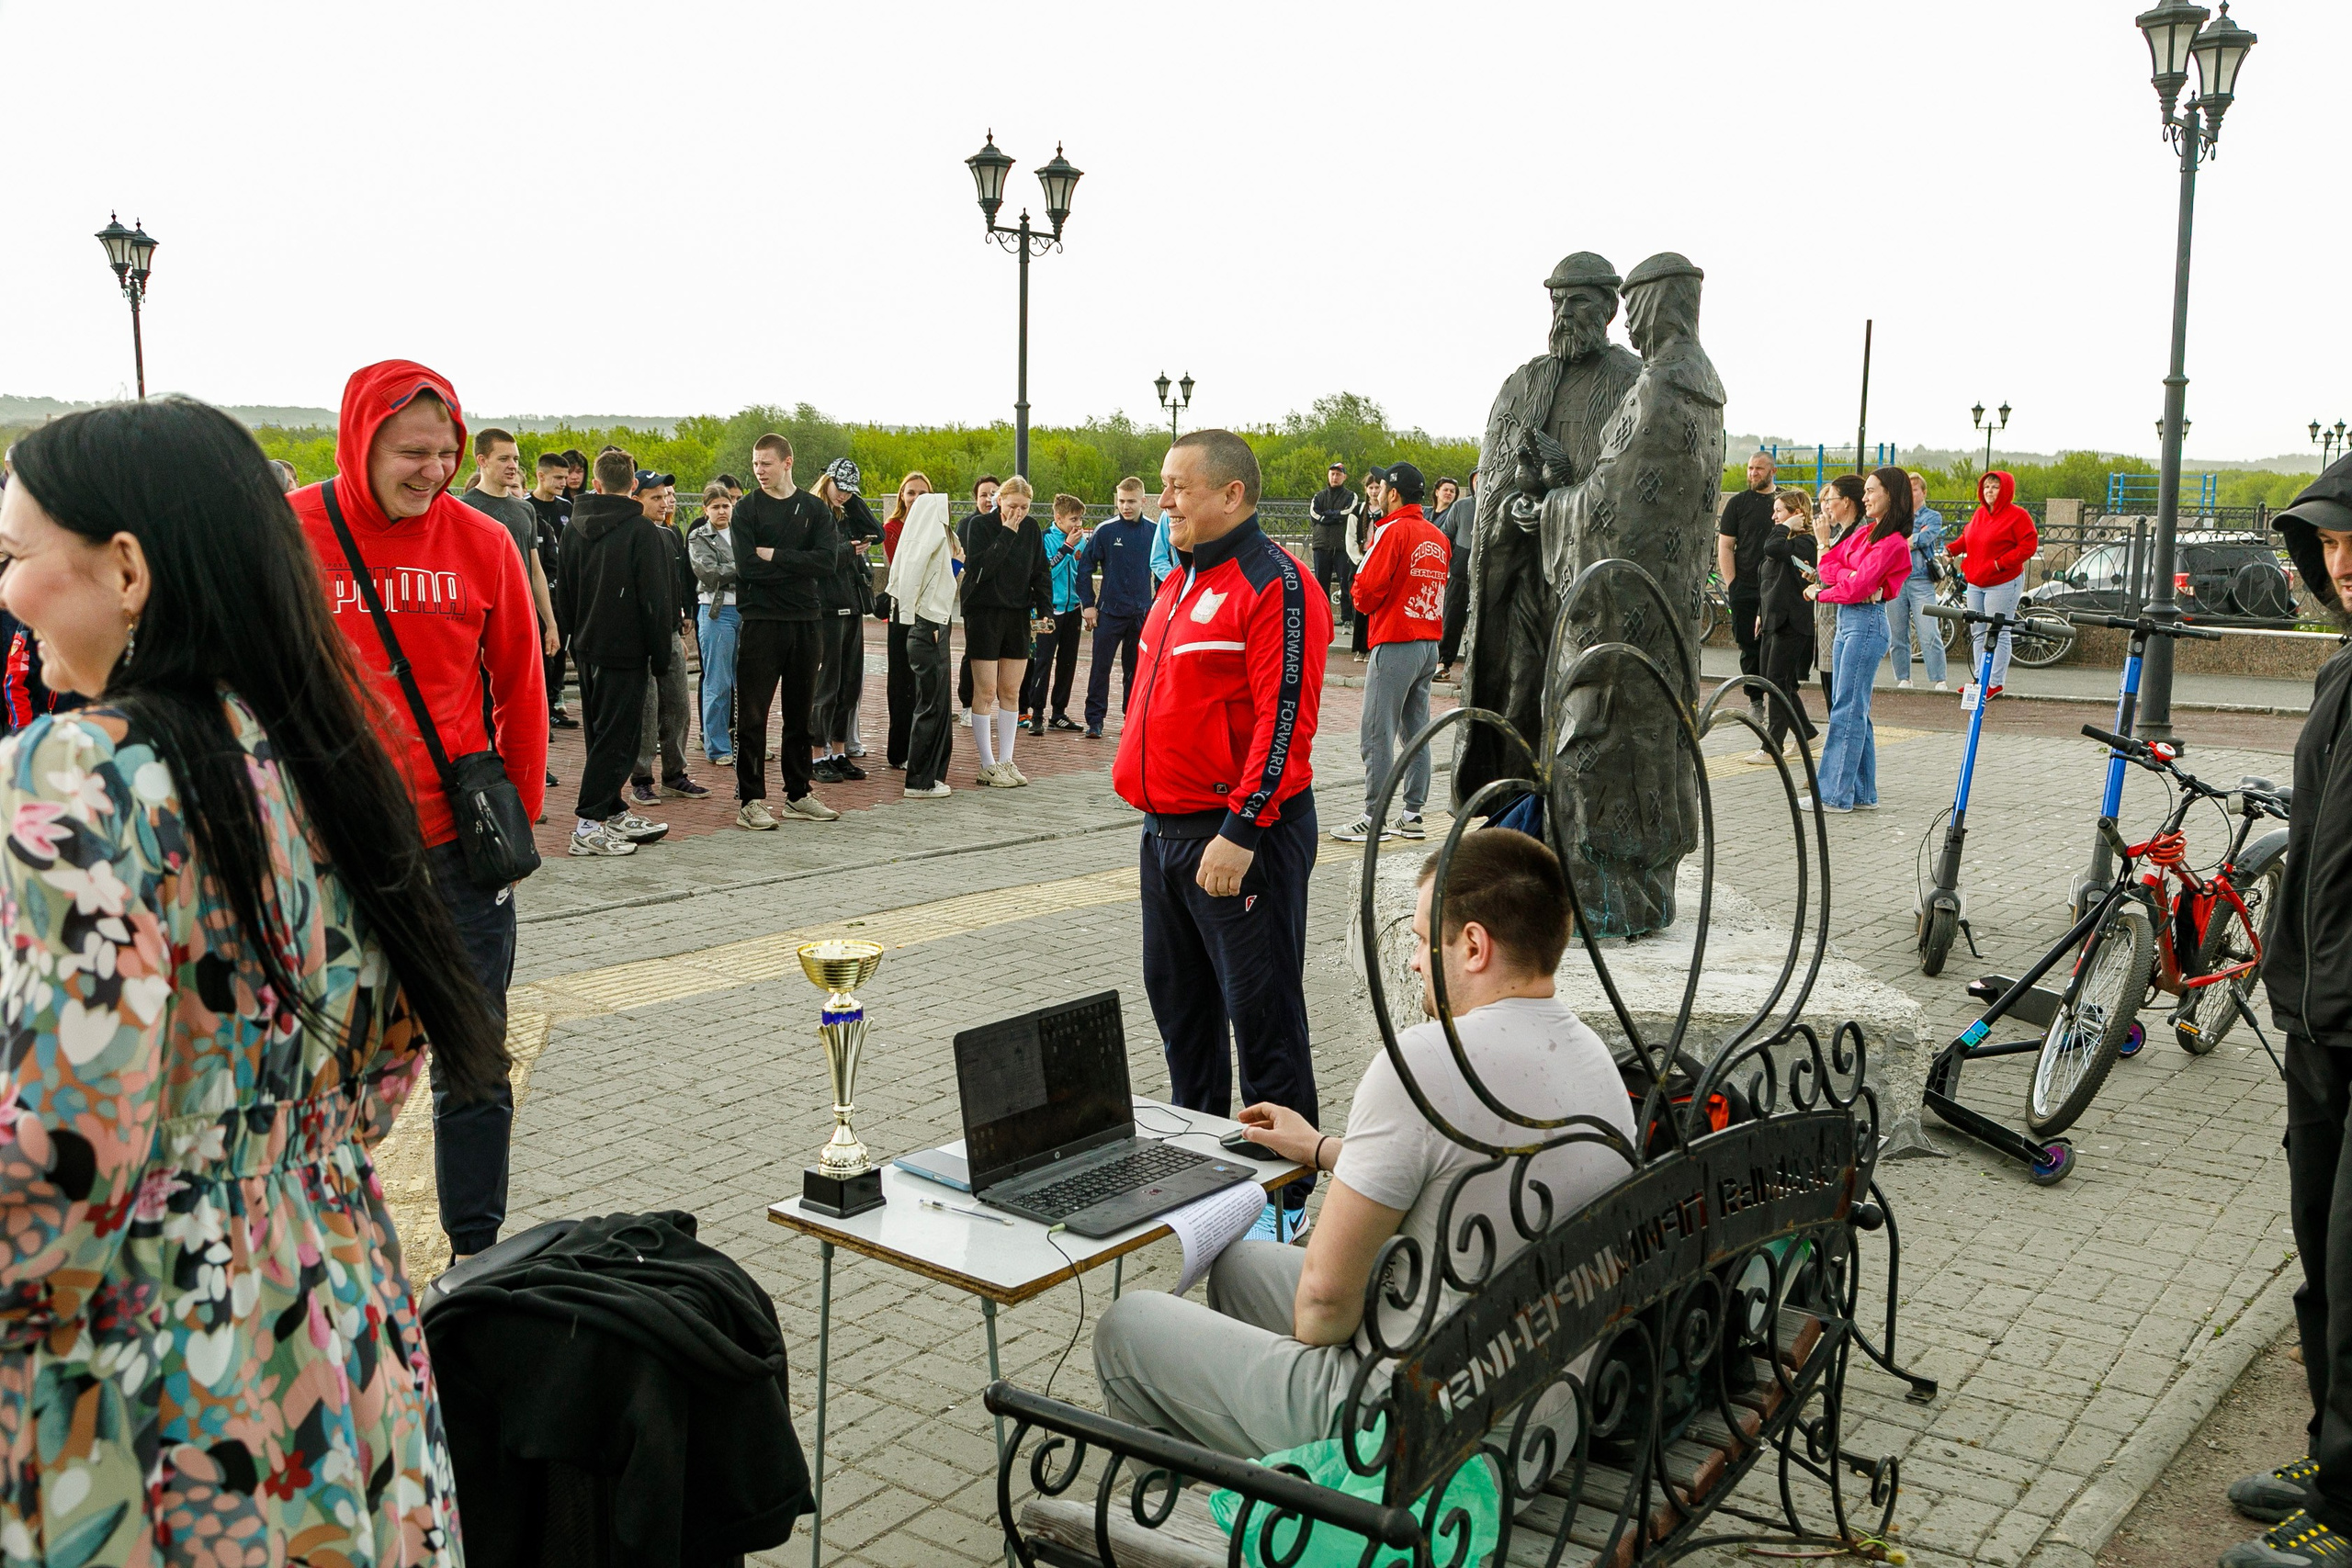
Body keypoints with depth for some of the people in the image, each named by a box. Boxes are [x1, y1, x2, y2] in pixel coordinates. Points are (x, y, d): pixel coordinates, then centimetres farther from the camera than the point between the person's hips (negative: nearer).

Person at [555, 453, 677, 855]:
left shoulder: (576, 528, 8)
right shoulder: (642, 530, -12)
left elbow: (565, 591, 15)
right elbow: (655, 599, -13)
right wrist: (662, 655, -6)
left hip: (588, 651, 7)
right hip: (626, 652, -7)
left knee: (602, 735, 16)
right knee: (618, 738, -4)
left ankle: (613, 812, 23)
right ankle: (589, 826, -7)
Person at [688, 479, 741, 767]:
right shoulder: (698, 538, 3)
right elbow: (710, 574, -11)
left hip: (746, 611, 4)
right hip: (716, 613, -4)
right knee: (718, 684, -2)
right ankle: (717, 748, 4)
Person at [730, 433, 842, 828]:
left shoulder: (815, 509, 8)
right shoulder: (747, 509, 1)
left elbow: (828, 561, -7)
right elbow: (746, 567, -12)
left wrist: (775, 556, -12)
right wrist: (798, 566, -10)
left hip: (805, 622, 3)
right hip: (760, 622, -3)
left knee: (799, 714, 11)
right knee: (752, 717, -3)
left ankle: (798, 795, 19)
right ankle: (751, 800, 2)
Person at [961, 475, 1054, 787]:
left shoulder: (1031, 528, 7)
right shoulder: (979, 525, -7)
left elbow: (1041, 573, 13)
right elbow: (977, 569, -19)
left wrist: (1044, 610, 1)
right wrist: (1006, 535, -18)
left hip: (1018, 616, 5)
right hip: (983, 614, -5)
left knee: (1011, 692, 7)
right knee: (986, 692, -4)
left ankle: (1006, 761, 14)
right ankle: (988, 765, 3)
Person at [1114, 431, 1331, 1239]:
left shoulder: (1274, 584, -14)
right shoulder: (1182, 580, 15)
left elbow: (1285, 717, -20)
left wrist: (1240, 828, -23)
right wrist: (1153, 804, 18)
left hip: (1241, 837, -9)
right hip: (1167, 830, 9)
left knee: (1262, 1014, -1)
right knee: (1178, 995, 17)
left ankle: (1285, 1193, 11)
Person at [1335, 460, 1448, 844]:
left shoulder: (1392, 531, -12)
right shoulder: (1438, 537, 11)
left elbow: (1365, 592, -15)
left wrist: (1358, 588, 7)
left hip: (1395, 643, -8)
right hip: (1430, 643, 8)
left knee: (1377, 736, -4)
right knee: (1416, 733, 12)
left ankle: (1374, 820, -2)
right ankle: (1413, 815, 16)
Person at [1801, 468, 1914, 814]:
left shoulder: (1893, 543, -11)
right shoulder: (1863, 533, 16)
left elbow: (1858, 587, -16)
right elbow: (1828, 562, 9)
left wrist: (1819, 592, -2)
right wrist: (1848, 574, -11)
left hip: (1867, 623, -9)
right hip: (1847, 620, 9)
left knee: (1848, 710, -8)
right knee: (1854, 710, 10)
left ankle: (1836, 795, -5)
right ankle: (1862, 793, 15)